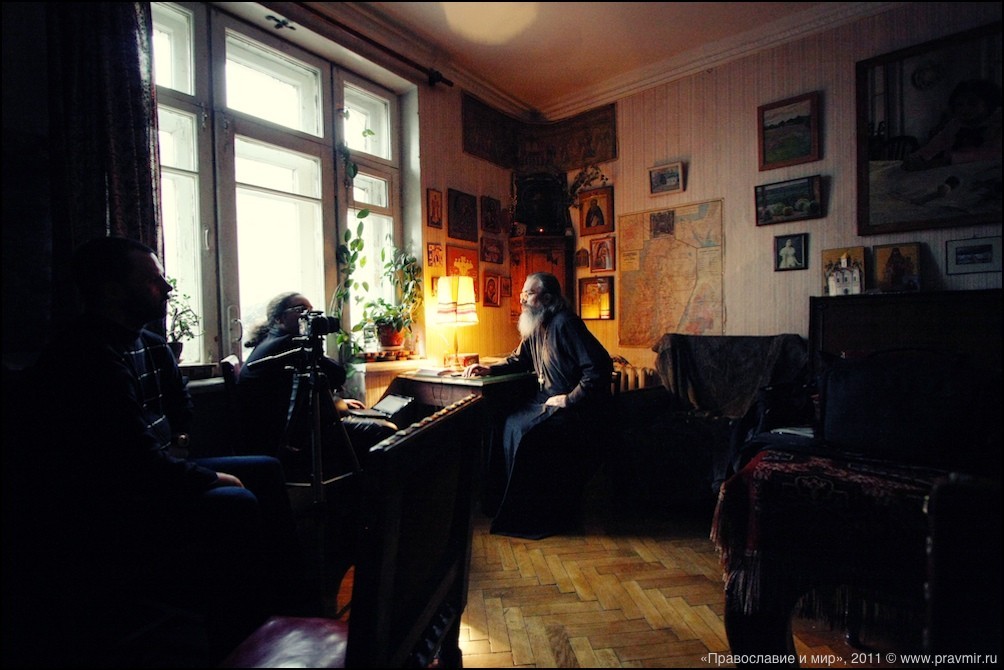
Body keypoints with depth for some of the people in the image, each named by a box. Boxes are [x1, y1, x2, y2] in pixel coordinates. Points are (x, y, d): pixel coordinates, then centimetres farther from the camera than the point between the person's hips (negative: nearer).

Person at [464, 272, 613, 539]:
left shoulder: (565, 324, -19)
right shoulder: (535, 327, 9)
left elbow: (600, 366, -24)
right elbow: (519, 360, 22)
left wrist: (570, 399, -21)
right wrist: (489, 369, 7)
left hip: (577, 407, -9)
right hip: (548, 399, 9)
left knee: (528, 433, -23)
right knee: (511, 424, -6)